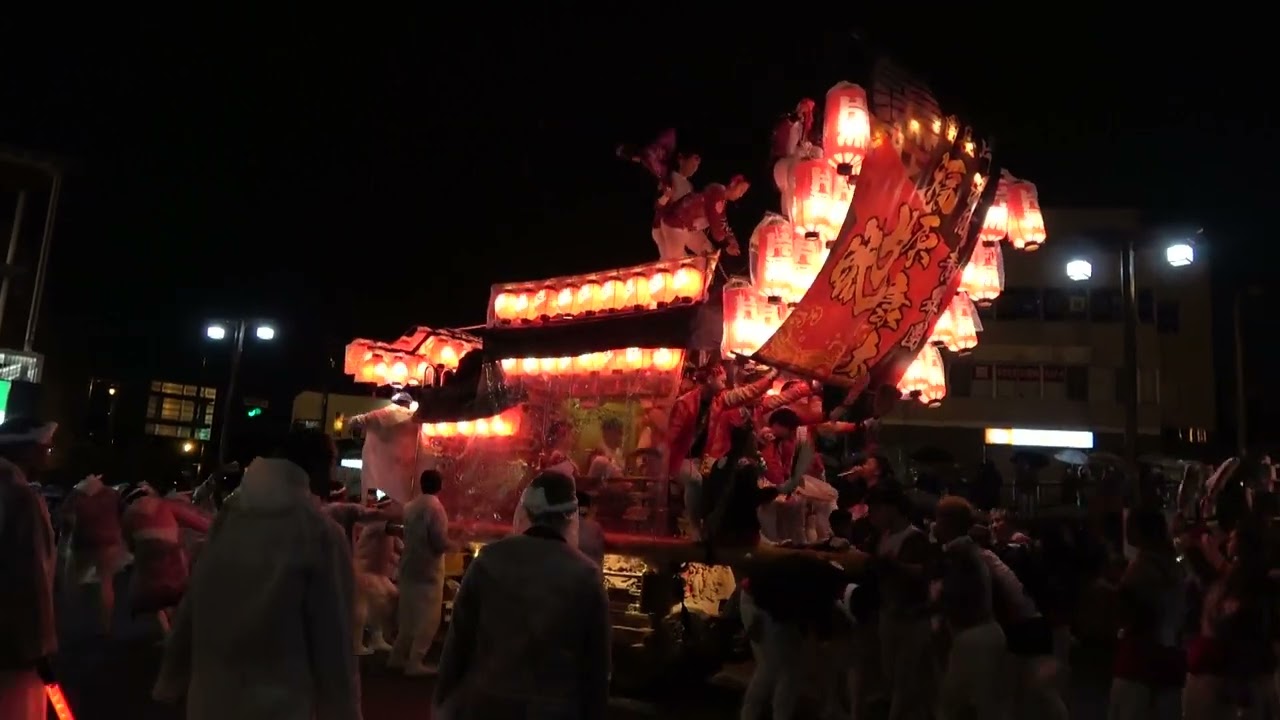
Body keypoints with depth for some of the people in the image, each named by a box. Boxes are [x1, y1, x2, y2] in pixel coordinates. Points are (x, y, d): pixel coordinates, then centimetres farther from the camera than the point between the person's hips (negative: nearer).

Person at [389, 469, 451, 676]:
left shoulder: (410, 506, 7)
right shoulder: (434, 506, -16)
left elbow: (410, 534, 13)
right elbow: (440, 542, -21)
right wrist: (450, 543, 0)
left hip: (409, 567, 8)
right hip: (428, 569, -8)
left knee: (409, 616, 18)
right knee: (428, 618, 0)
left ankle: (398, 657, 24)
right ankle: (414, 663, 1)